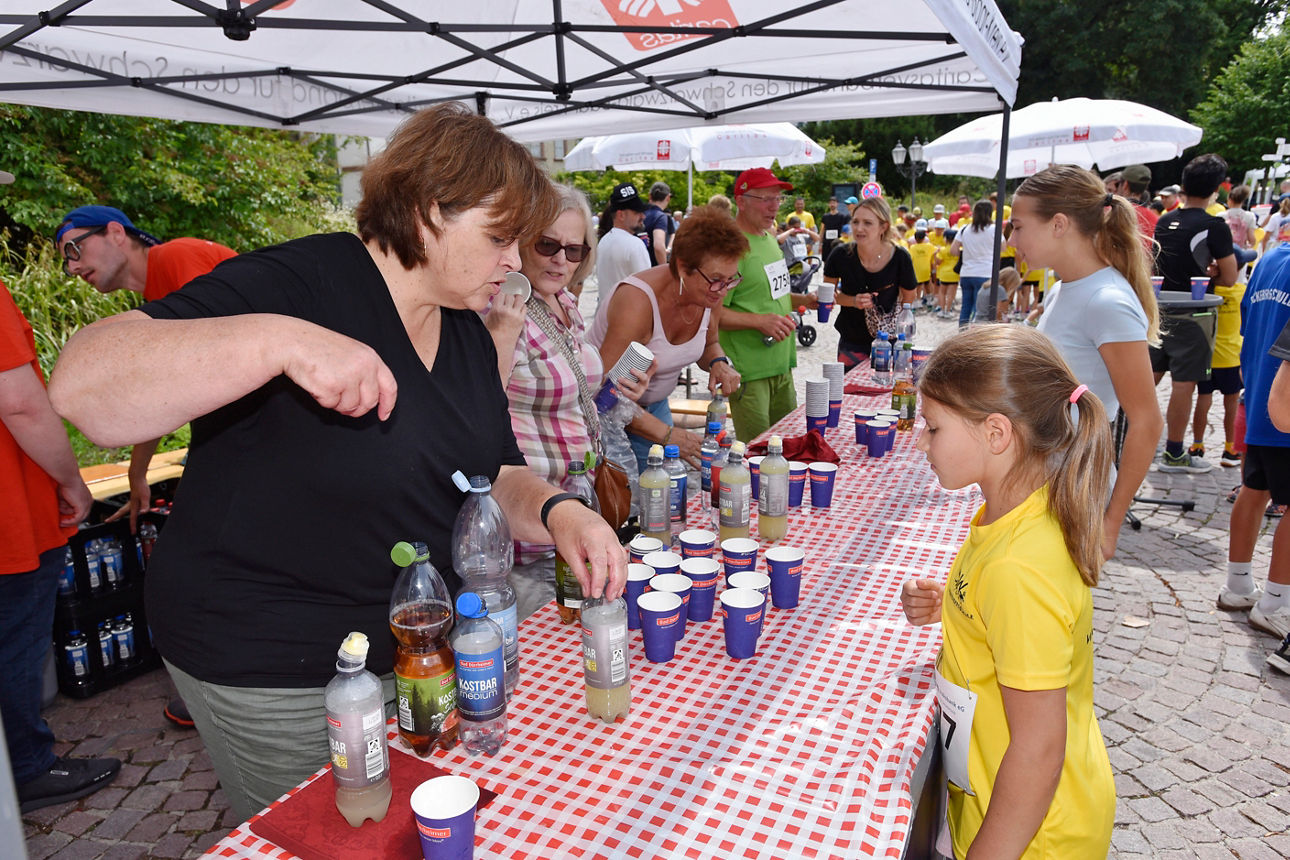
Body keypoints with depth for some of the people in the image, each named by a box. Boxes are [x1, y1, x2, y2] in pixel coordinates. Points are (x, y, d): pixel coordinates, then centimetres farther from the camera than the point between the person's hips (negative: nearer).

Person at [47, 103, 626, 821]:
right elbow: (81, 385, -29)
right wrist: (278, 340, -43)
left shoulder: (468, 333, 3)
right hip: (277, 679, -7)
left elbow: (496, 477, 8)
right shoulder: (299, 284, -21)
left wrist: (556, 511, -14)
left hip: (421, 647, 7)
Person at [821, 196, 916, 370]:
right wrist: (854, 301, -17)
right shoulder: (841, 256, -16)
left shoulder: (900, 258, -17)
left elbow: (909, 298, 0)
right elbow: (828, 293, -1)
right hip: (851, 341, 1)